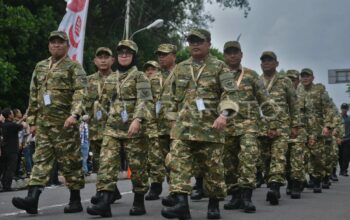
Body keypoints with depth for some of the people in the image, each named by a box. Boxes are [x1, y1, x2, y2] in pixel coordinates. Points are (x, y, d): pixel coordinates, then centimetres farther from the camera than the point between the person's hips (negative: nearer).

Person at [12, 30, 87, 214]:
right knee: (41, 160, -2)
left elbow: (80, 93, -12)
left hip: (65, 123, -5)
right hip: (43, 123, 5)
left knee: (70, 161, 0)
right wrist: (32, 120, 15)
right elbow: (33, 95, 20)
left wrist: (74, 114, -26)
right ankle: (32, 199, -9)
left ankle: (75, 201, 9)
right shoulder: (40, 67, 18)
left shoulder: (74, 67, 0)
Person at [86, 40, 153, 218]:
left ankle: (139, 202, 13)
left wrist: (137, 119, -27)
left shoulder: (140, 77, 0)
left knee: (137, 165, 1)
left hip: (133, 128, -5)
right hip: (112, 128, 5)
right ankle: (104, 203, -14)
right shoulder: (110, 79, 18)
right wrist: (103, 122, 20)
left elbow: (144, 101, -13)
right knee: (106, 163, -9)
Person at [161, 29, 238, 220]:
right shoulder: (180, 68, 15)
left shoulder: (220, 67, 2)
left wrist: (223, 114, -24)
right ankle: (181, 203, -20)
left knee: (213, 166, 3)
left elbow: (229, 94, -8)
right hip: (183, 126, 3)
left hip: (210, 126, -3)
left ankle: (214, 204, 19)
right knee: (177, 162, -14)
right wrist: (174, 119, 21)